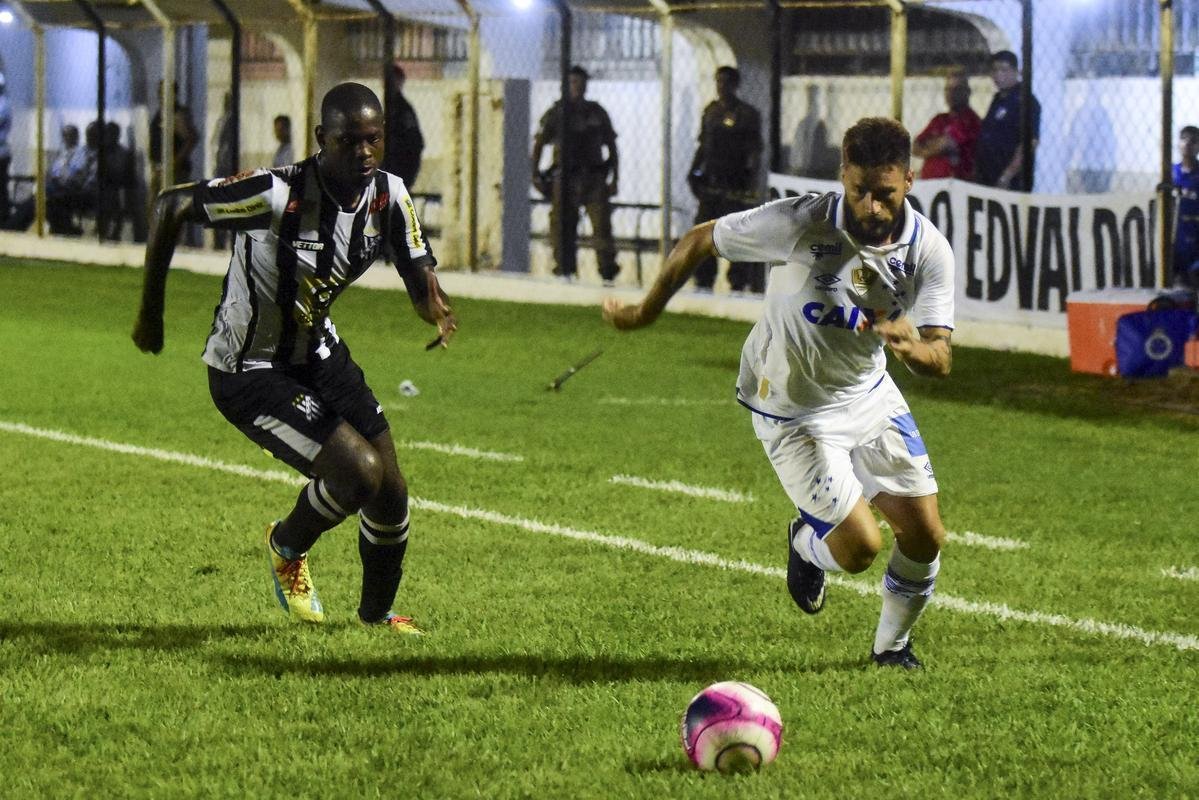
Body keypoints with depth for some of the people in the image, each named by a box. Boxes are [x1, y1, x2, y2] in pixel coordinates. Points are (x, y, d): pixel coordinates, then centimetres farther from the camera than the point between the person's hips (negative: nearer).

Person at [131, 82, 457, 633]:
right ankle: (288, 547, 13)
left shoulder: (389, 195, -10)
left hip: (318, 354, 7)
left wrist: (435, 307, -33)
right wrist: (151, 312, -13)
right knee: (359, 470, -21)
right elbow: (171, 205, -20)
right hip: (249, 374, -7)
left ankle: (377, 610, 35)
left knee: (391, 495, 5)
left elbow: (419, 278, -6)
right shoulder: (276, 194, -29)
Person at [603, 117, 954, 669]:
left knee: (925, 536, 1)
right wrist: (646, 312, 0)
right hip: (792, 411, -4)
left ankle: (892, 644, 31)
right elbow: (699, 241, -12)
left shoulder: (929, 250, -16)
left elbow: (940, 358, -16)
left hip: (869, 396, 4)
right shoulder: (799, 224, -27)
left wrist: (914, 348, -41)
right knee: (859, 548, -12)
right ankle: (806, 543, 27)